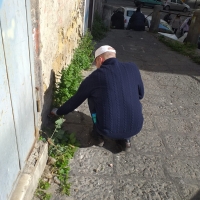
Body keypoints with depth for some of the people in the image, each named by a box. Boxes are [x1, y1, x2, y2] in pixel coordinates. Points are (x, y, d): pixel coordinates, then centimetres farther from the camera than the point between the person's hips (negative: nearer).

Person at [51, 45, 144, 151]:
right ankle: (124, 138, 22)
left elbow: (76, 99, 8)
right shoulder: (133, 68, 2)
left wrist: (58, 111, 26)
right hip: (135, 127, 2)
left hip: (108, 130, -2)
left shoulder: (96, 76, -4)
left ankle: (99, 135, 27)